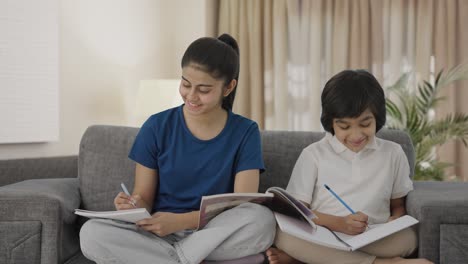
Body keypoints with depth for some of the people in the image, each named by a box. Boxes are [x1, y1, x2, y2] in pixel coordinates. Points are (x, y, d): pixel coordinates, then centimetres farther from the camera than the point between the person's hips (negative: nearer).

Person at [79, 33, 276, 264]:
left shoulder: (245, 132, 0)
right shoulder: (157, 127, 3)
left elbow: (243, 206, -8)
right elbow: (144, 196, 5)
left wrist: (180, 221, -21)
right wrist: (135, 206, -20)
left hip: (215, 236, -1)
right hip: (158, 236, 1)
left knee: (262, 219, -33)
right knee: (91, 233, -27)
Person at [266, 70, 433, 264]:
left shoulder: (393, 153, 10)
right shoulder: (313, 154, 4)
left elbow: (398, 206, 15)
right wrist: (338, 223, -19)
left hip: (375, 243, 2)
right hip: (322, 239, -2)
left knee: (408, 237, -31)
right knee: (283, 232, -32)